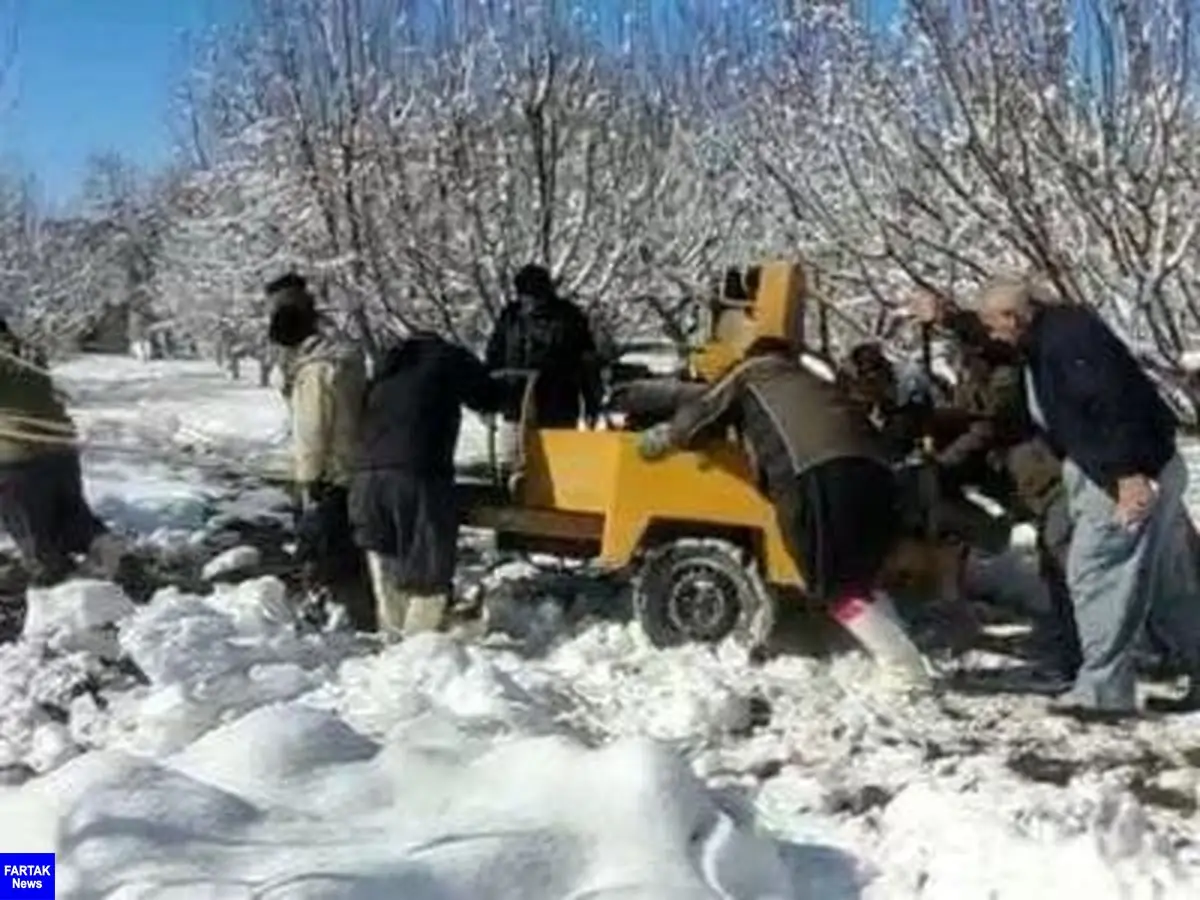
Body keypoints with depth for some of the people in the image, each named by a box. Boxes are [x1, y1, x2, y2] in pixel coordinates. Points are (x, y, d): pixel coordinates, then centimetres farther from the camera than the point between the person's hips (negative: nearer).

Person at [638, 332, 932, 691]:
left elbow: (700, 413, 26)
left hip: (818, 471, -6)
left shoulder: (751, 373, 27)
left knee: (839, 587, -2)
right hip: (873, 468, 6)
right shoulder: (814, 383, 42)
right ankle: (904, 660, 14)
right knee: (861, 576, 19)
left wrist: (661, 438, 43)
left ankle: (907, 671, -8)